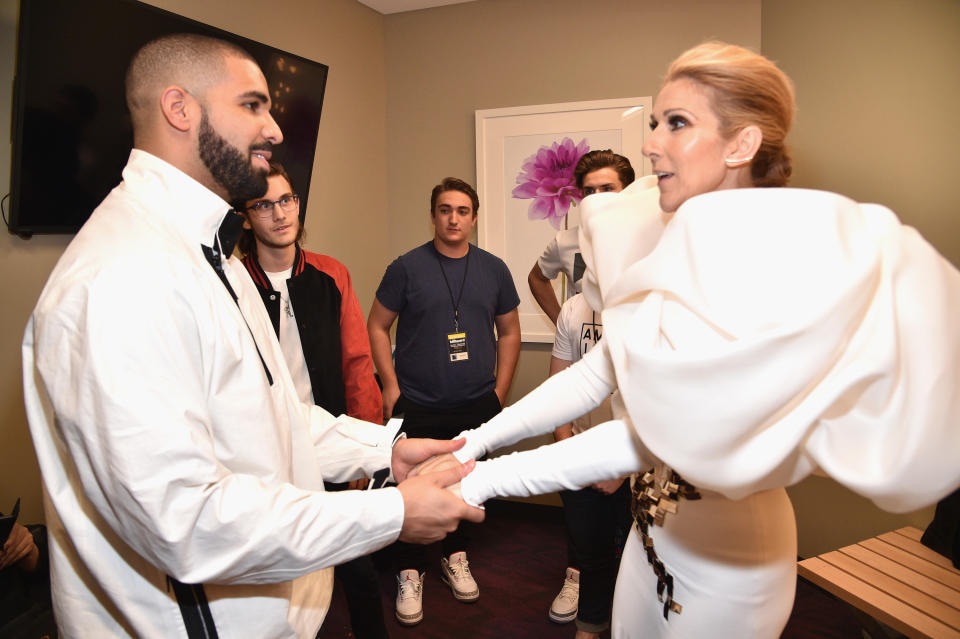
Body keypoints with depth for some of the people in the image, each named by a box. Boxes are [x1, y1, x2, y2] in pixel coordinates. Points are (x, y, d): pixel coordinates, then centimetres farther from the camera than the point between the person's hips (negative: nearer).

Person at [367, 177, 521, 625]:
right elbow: (377, 326, 1)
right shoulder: (406, 267, -3)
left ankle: (455, 558, 38)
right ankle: (410, 572, 24)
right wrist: (391, 386, -5)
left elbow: (509, 331, 12)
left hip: (478, 406, 3)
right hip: (417, 407, -2)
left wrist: (500, 389, 6)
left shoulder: (493, 269, 6)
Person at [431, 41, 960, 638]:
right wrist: (477, 440, -10)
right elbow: (596, 374, -2)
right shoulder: (679, 249, -1)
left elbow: (661, 428, -32)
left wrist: (489, 479, -31)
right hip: (654, 522, 7)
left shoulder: (780, 264, -25)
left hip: (729, 553, -6)